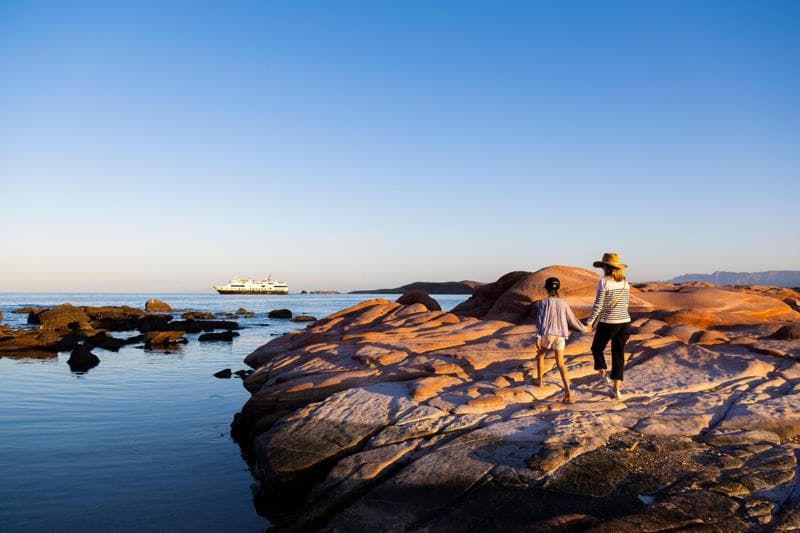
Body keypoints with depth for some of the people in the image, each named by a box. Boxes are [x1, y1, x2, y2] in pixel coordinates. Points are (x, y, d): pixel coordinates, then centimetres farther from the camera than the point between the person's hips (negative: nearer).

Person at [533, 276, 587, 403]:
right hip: (560, 336, 2)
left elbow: (540, 320, -7)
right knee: (560, 363, -1)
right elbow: (572, 320, 15)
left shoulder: (544, 302, -1)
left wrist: (537, 337, -9)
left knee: (540, 355, 26)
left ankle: (540, 381, 31)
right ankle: (568, 392, -18)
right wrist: (583, 328, 32)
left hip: (546, 334, -2)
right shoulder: (563, 304, 8)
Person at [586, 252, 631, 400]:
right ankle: (616, 388, 8)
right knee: (618, 355, 10)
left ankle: (602, 373, 8)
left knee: (597, 348, 21)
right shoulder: (625, 282, 5)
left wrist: (590, 322, -6)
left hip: (607, 323, -5)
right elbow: (625, 304, 13)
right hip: (624, 323, 5)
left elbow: (598, 305, -16)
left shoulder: (604, 282, -14)